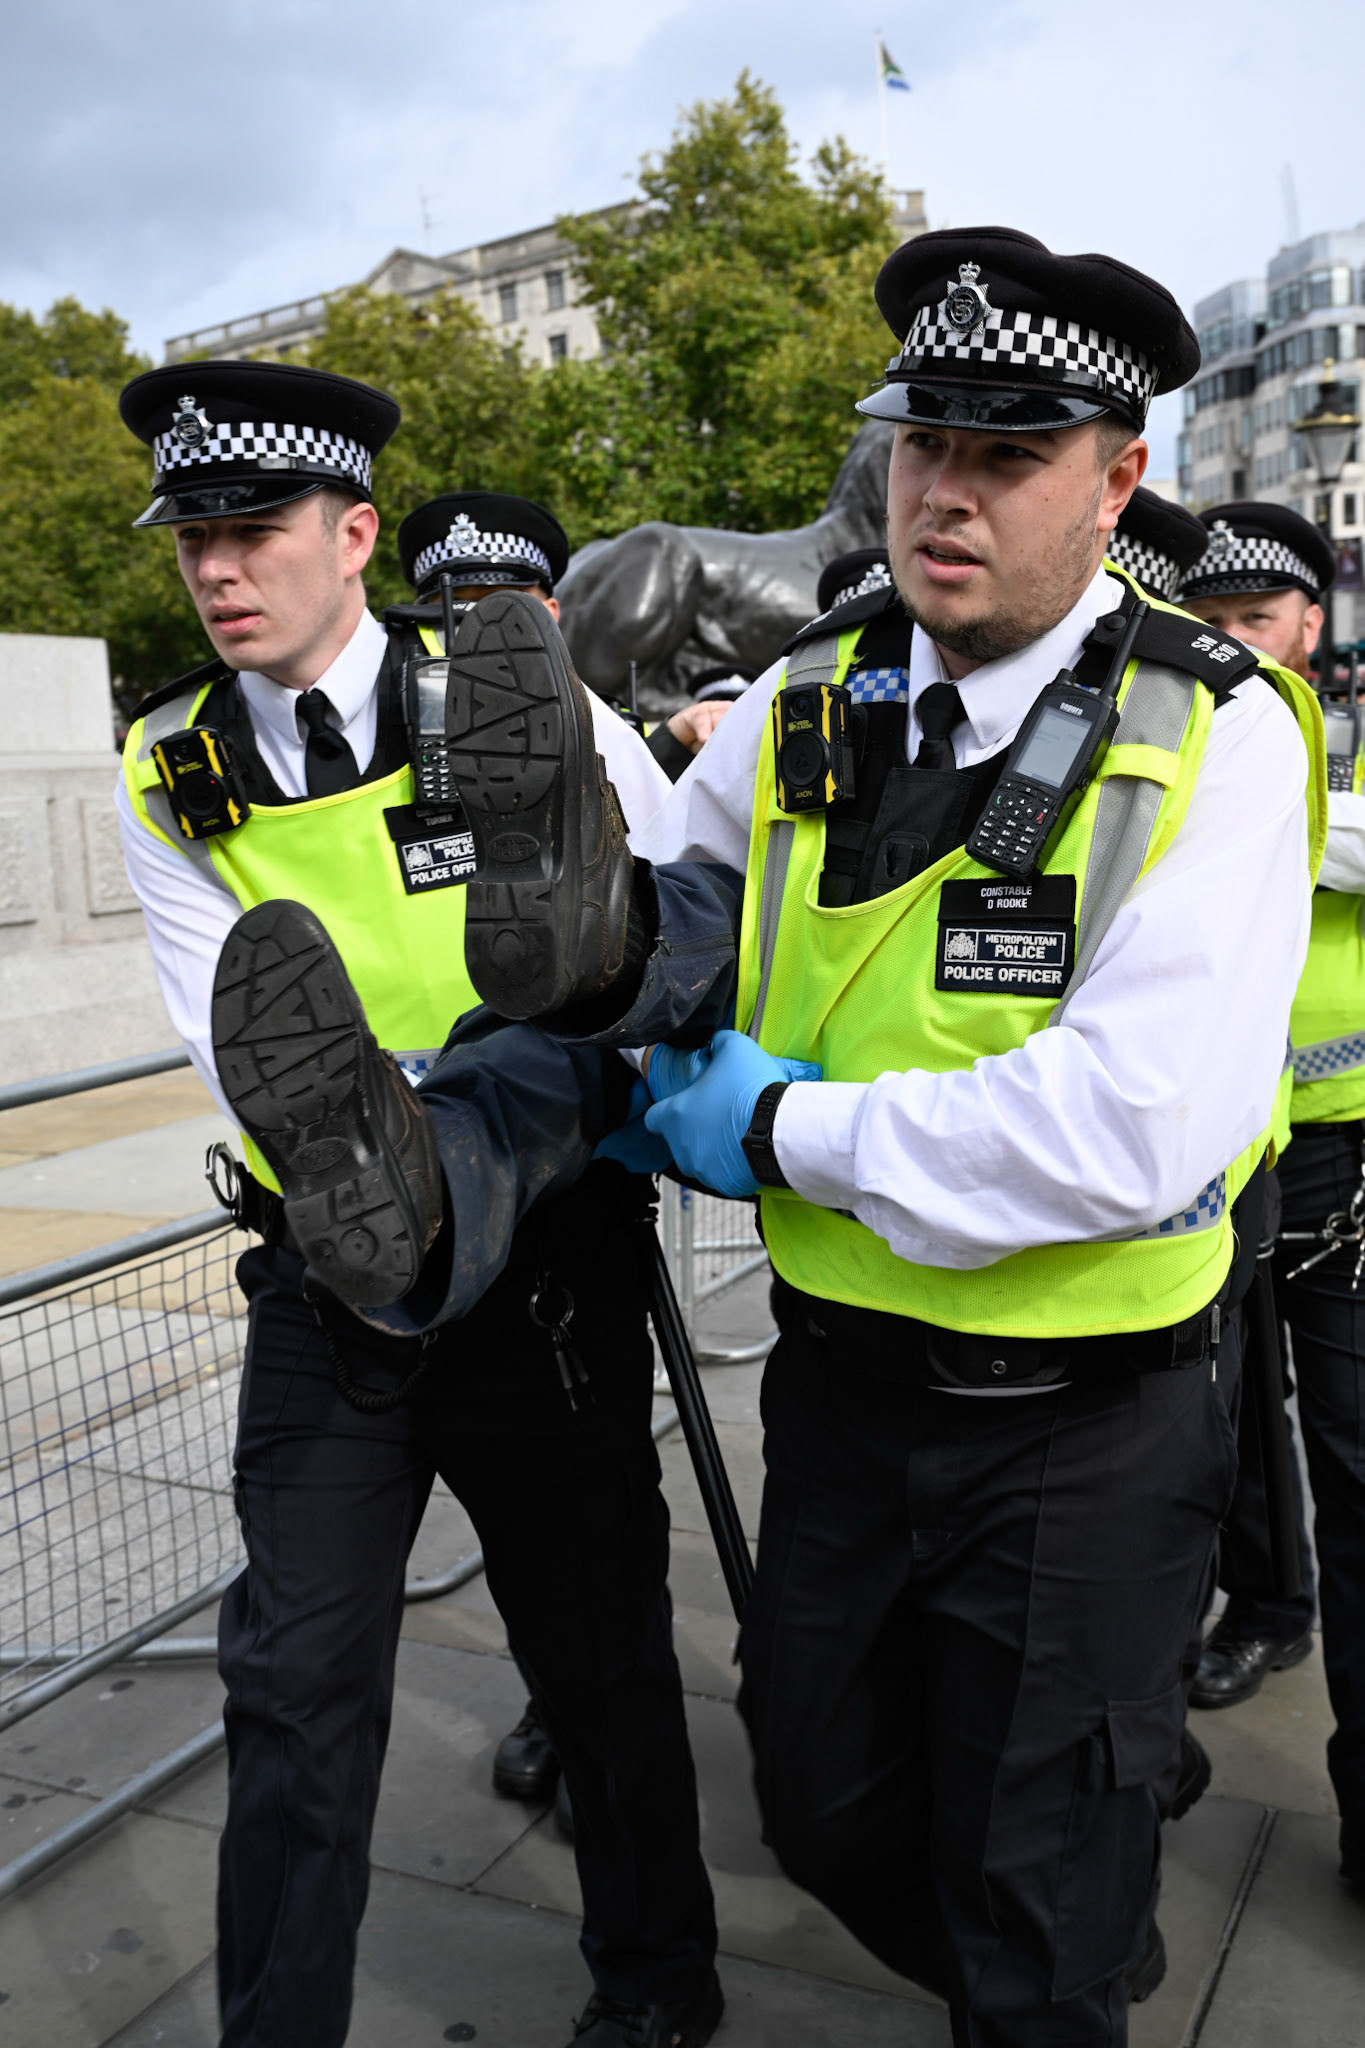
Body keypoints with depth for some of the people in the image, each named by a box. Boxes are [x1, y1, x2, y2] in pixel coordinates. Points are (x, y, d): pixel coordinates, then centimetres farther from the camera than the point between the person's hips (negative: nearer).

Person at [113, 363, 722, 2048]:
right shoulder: (169, 778, 0)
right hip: (330, 1273, 2)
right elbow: (243, 1049, -8)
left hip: (545, 1267, -1)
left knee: (600, 1656, 15)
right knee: (296, 1687, 7)